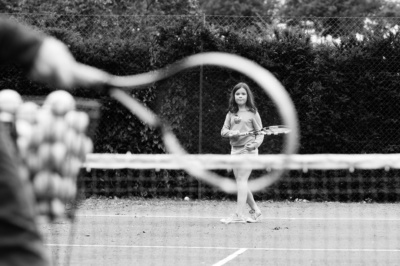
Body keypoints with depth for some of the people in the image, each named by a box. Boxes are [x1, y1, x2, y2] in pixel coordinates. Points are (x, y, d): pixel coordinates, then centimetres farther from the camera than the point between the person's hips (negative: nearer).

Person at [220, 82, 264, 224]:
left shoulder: (252, 113, 0)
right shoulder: (231, 113, 12)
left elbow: (260, 131, -1)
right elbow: (223, 131, 9)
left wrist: (256, 143, -19)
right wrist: (230, 133, -14)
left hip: (248, 149, -6)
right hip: (235, 149, 6)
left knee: (242, 179, -14)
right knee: (240, 181, 8)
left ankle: (239, 214, -19)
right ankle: (255, 210, 23)